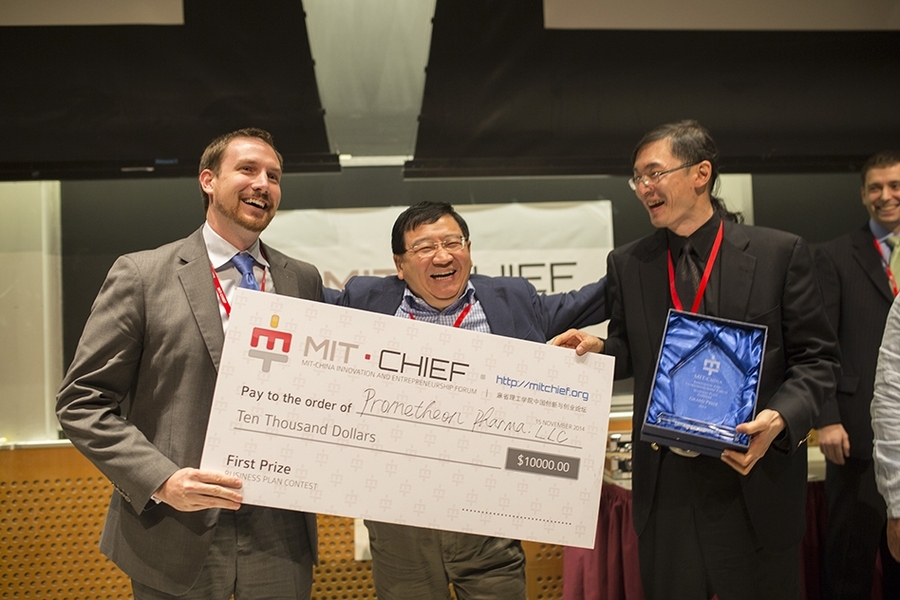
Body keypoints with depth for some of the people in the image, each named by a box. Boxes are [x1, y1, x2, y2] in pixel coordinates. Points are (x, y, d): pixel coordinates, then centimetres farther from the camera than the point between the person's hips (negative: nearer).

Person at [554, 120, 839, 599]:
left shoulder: (779, 253, -5)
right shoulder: (626, 264, 4)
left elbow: (816, 357, -2)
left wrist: (781, 418, -19)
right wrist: (595, 349, -8)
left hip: (756, 479, -2)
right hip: (664, 483, 3)